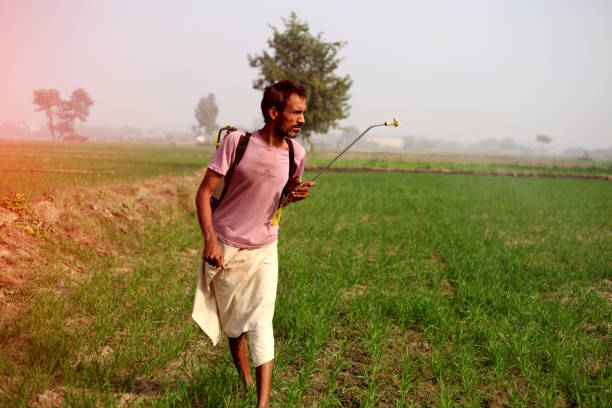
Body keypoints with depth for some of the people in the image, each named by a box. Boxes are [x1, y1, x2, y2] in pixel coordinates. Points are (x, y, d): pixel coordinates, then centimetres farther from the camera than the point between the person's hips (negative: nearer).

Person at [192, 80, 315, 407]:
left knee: (260, 323, -7)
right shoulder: (237, 141, -17)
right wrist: (210, 239, -26)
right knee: (233, 322, 14)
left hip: (264, 251, 2)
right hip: (225, 248, -1)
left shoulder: (296, 153, -5)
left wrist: (296, 194, -10)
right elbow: (204, 192, -14)